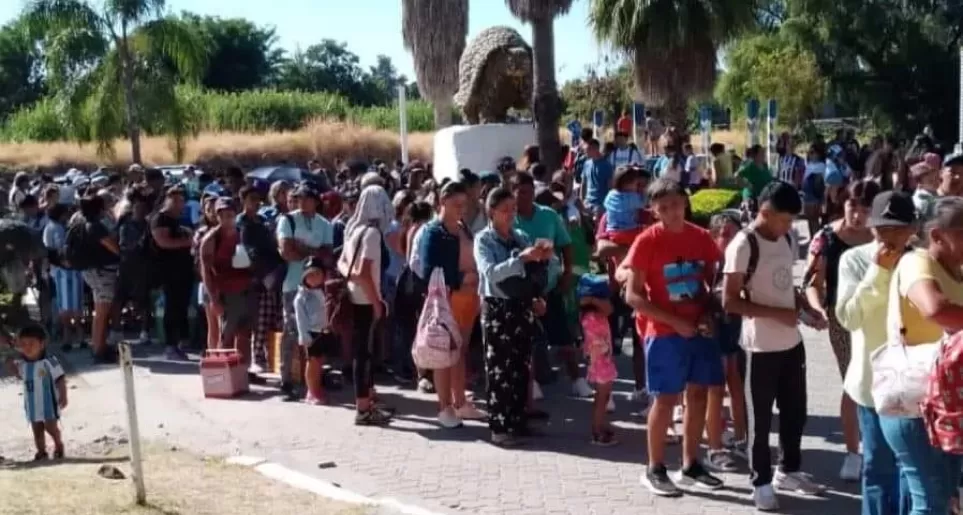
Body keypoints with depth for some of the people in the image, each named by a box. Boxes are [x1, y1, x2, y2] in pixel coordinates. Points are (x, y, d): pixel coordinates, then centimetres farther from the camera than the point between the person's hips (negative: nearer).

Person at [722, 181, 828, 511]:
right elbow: (729, 301, -19)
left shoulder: (786, 240, 7)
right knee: (761, 418, 5)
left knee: (795, 411, 18)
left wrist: (808, 310, 2)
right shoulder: (743, 245, -17)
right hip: (761, 347, -7)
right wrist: (777, 313, -21)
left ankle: (789, 470, 37)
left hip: (792, 342, 7)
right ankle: (761, 483, 19)